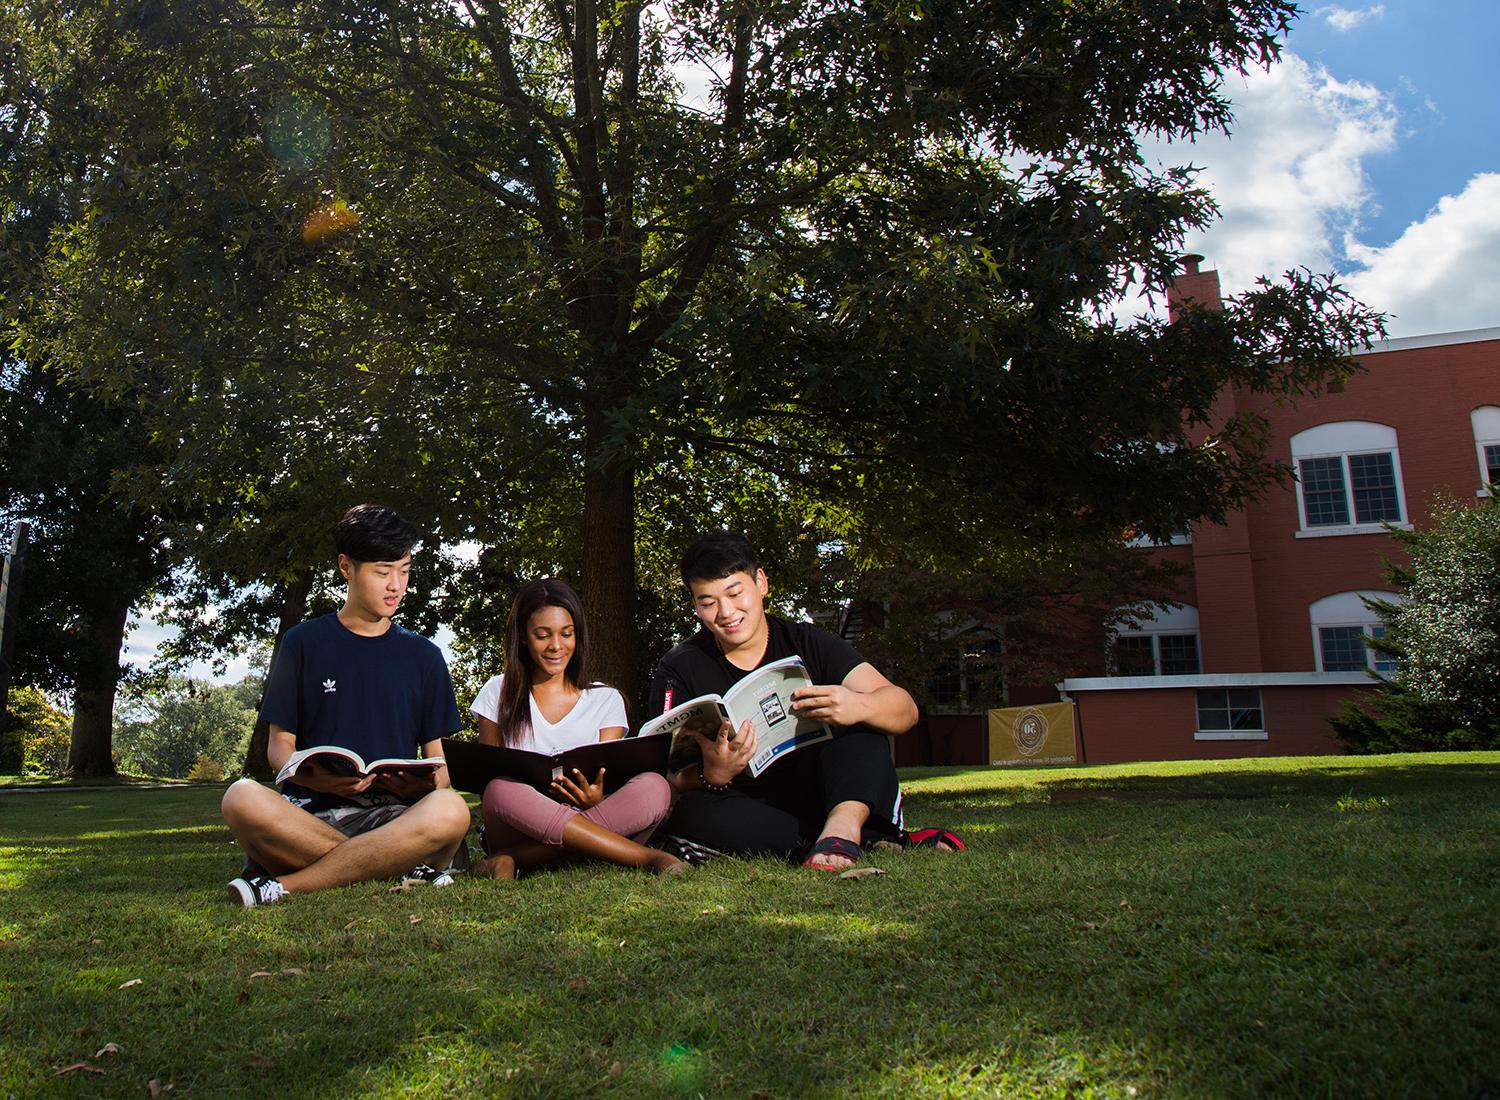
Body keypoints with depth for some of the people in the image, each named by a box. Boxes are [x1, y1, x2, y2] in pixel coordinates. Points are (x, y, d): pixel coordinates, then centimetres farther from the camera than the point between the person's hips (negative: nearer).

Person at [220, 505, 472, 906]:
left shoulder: (423, 655, 15)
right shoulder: (304, 642, 11)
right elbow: (280, 743, 8)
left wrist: (422, 784, -11)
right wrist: (314, 778, -16)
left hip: (392, 815, 1)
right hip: (310, 814, -1)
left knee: (450, 810, -34)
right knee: (243, 799, -34)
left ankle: (286, 882, -24)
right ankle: (400, 868, -24)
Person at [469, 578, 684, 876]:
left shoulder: (606, 700, 13)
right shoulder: (498, 694, 12)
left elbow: (604, 785, 4)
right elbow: (488, 778, 7)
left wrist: (595, 799, -21)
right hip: (519, 827, -1)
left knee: (654, 787, -26)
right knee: (501, 791, -34)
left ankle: (514, 859, -29)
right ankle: (645, 857, -33)